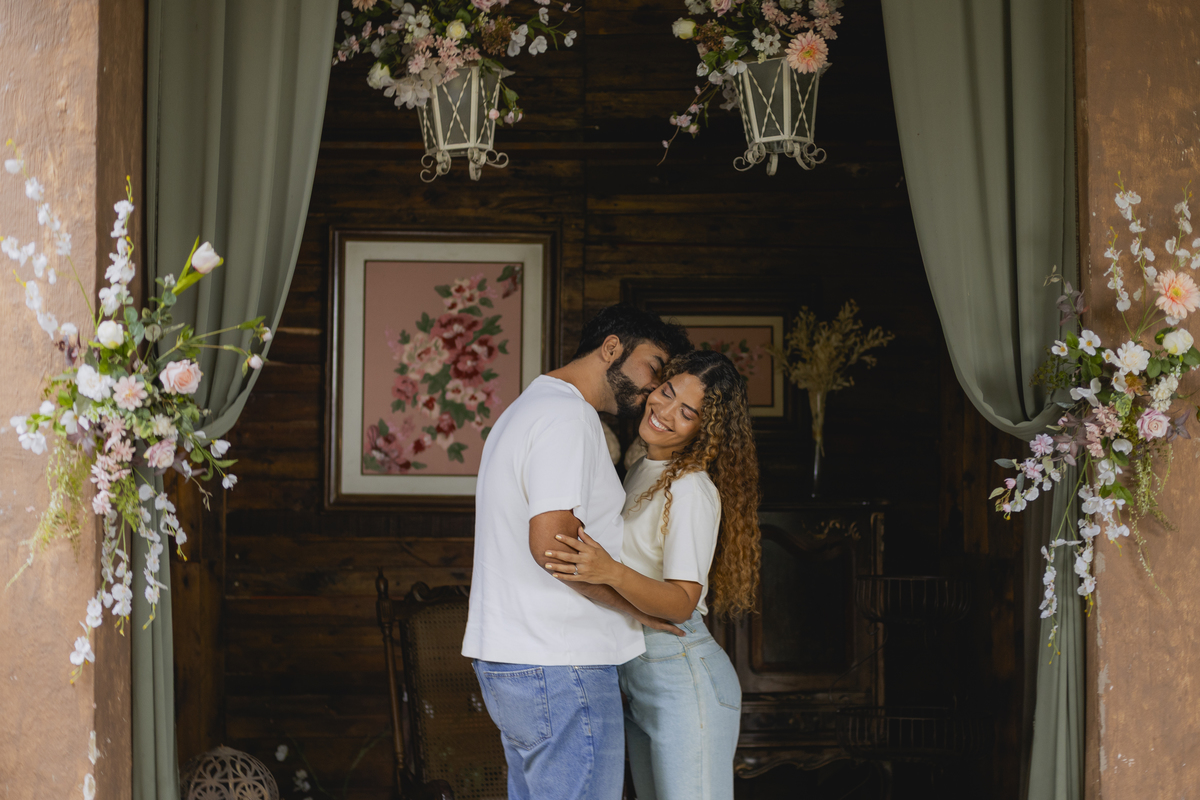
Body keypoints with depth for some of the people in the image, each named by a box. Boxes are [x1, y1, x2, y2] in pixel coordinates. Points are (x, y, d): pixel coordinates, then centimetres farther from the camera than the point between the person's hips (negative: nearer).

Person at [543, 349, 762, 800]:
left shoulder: (693, 491, -16)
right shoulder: (638, 467, 10)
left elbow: (682, 603, -23)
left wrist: (611, 573, -35)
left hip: (683, 677, -9)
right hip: (635, 675, 9)